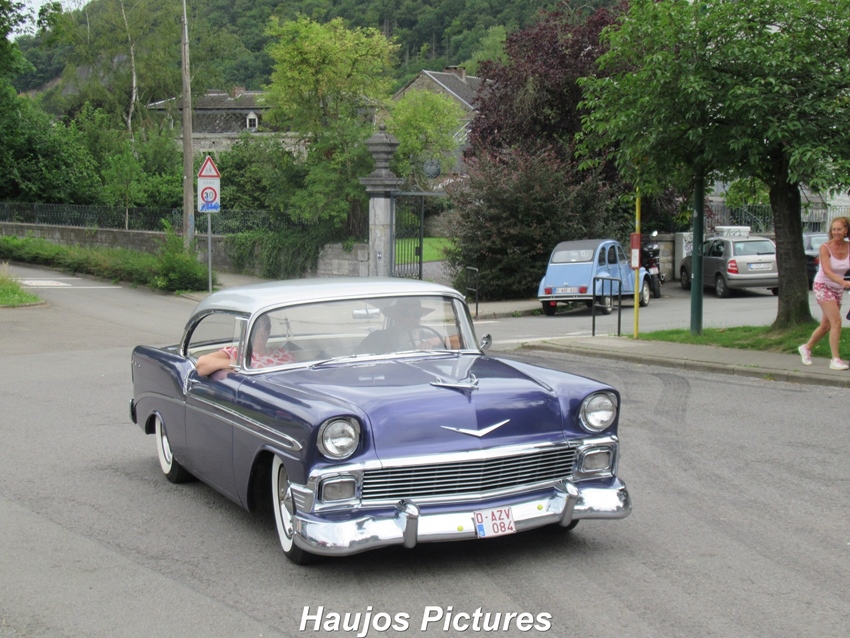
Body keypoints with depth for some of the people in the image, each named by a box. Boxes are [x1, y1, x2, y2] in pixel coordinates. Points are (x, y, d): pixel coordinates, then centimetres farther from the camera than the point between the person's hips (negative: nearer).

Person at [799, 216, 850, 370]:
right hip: (822, 286, -5)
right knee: (836, 321, -17)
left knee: (826, 325, 13)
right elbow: (827, 271, -28)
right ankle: (835, 359, -12)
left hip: (837, 289, 5)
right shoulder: (825, 247, -16)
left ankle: (806, 348, 34)